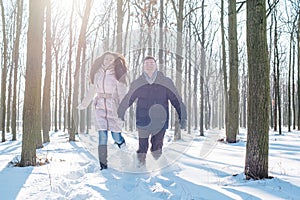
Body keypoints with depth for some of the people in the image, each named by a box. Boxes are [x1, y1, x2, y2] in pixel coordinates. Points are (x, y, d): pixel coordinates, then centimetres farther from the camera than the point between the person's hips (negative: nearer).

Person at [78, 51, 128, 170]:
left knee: (116, 136, -2)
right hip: (100, 106, 2)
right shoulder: (98, 73, 9)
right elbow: (92, 90, 21)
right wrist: (84, 104, 27)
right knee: (102, 136, -6)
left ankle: (121, 143, 35)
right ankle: (103, 165, 0)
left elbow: (122, 93, -7)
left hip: (113, 107, -2)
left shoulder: (117, 75, -2)